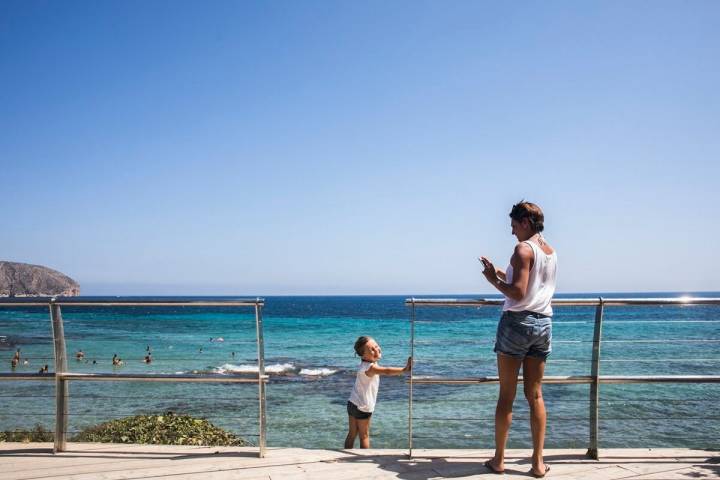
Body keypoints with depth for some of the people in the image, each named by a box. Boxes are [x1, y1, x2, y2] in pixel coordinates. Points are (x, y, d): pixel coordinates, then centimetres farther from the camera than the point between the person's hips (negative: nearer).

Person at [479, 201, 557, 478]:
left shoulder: (523, 249, -12)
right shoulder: (551, 252, 13)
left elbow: (518, 293, -20)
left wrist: (493, 280, -6)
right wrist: (499, 273, 20)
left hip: (517, 321, -7)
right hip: (543, 324, 7)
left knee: (506, 395, 2)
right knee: (535, 395, 10)